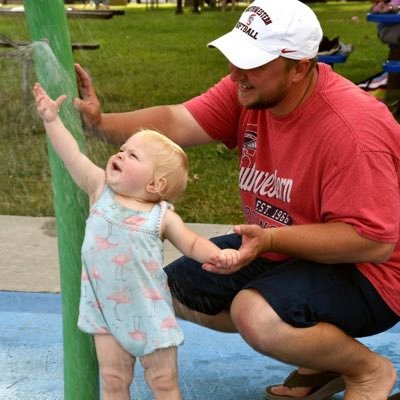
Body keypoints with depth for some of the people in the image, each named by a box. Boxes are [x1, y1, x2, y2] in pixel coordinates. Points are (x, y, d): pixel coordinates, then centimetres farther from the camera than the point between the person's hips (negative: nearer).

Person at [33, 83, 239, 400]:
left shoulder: (162, 216, -8)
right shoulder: (101, 190, -3)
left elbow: (192, 243, -1)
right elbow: (73, 158, -7)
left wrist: (217, 254, -19)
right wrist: (52, 120, -11)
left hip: (150, 311, -2)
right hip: (106, 310, 2)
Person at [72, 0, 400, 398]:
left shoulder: (350, 128, -30)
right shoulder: (250, 88, -9)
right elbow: (176, 122, -17)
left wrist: (270, 239, -36)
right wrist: (100, 122, -33)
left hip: (365, 273, -8)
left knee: (255, 314, -35)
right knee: (173, 290, 9)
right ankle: (319, 355, 13)